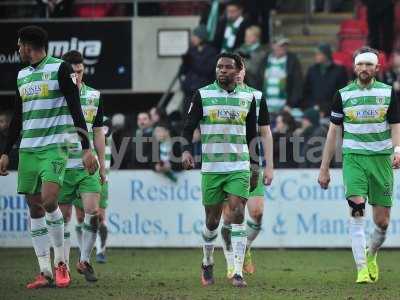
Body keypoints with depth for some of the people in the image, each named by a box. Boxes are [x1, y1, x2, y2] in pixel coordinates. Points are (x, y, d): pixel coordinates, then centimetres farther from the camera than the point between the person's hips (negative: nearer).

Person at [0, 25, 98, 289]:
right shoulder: (22, 75, 16)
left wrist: (87, 149, -13)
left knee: (49, 201, -21)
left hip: (54, 147, -7)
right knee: (35, 208, 1)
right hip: (28, 149, 7)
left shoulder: (60, 68, -4)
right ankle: (45, 272, 3)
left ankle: (61, 262, -6)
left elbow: (76, 111, -8)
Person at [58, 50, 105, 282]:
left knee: (93, 212, -11)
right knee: (64, 216, 2)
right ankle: (63, 265, 11)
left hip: (87, 167, 2)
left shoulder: (94, 96, 8)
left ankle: (85, 260, 3)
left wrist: (102, 165, 12)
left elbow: (98, 133, 14)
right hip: (62, 165, -1)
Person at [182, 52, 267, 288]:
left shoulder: (248, 97, 7)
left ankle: (238, 273, -13)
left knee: (238, 215, -12)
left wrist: (255, 165, 12)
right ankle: (207, 264, 29)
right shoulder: (203, 95, 1)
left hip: (239, 167, 0)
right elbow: (189, 127, 3)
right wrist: (186, 150, -14)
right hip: (211, 168, 0)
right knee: (212, 220, 6)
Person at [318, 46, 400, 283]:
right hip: (353, 157, -1)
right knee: (357, 211, -18)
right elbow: (334, 131, 10)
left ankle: (371, 254, 33)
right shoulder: (343, 95, 6)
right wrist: (324, 168, 9)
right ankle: (362, 269, -17)